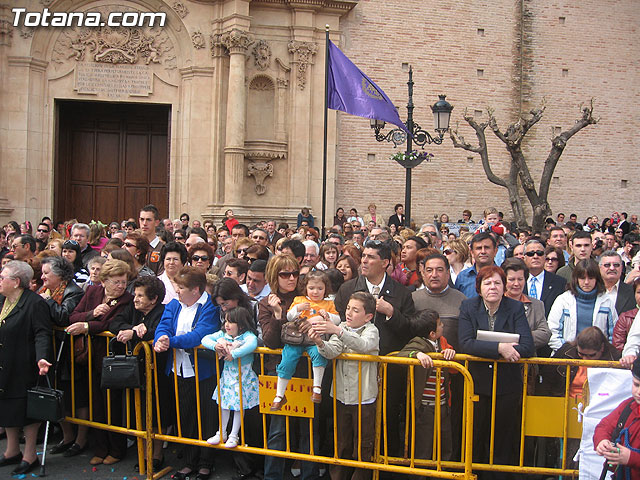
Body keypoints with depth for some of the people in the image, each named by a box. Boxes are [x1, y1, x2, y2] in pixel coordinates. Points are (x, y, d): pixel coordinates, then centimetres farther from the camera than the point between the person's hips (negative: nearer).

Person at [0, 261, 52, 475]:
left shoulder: (35, 303, -16)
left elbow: (42, 334, -21)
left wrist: (42, 357, -33)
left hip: (23, 368, -8)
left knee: (26, 408, 2)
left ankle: (30, 455, 15)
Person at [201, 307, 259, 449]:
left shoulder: (247, 335, -17)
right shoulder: (222, 334, 0)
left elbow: (252, 344, -39)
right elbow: (205, 339, -3)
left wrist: (234, 354, -39)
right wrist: (215, 345, -23)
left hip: (243, 376, -5)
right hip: (227, 374, 5)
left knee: (239, 405, 3)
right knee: (224, 403, 13)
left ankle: (234, 436, 17)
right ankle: (221, 433, 28)